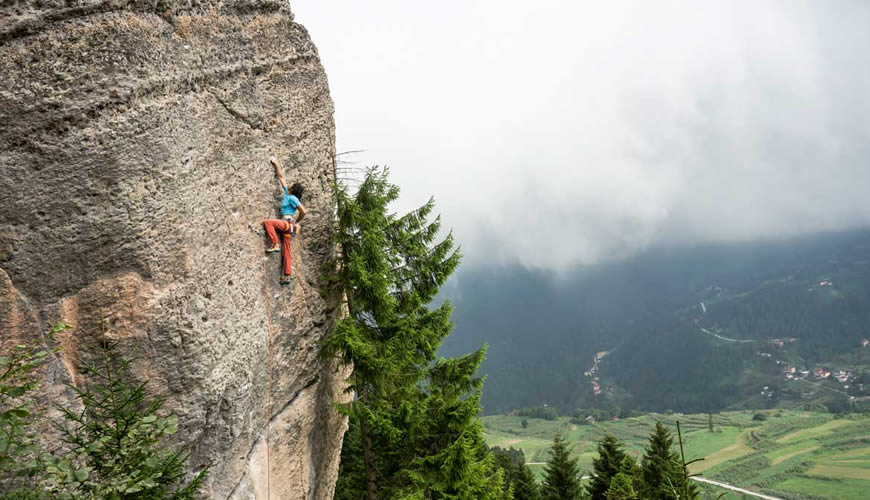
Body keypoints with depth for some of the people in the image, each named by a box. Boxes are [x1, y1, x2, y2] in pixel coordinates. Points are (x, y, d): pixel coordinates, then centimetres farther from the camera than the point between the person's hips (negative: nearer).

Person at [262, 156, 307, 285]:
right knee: (285, 252, 4)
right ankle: (287, 276, 2)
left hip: (288, 223, -8)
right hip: (286, 225, 8)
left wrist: (296, 221, -1)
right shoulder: (286, 192, 16)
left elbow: (303, 211, -12)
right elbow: (281, 176, 26)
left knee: (267, 222, -22)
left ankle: (275, 244, -22)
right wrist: (276, 164, 26)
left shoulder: (292, 198, -7)